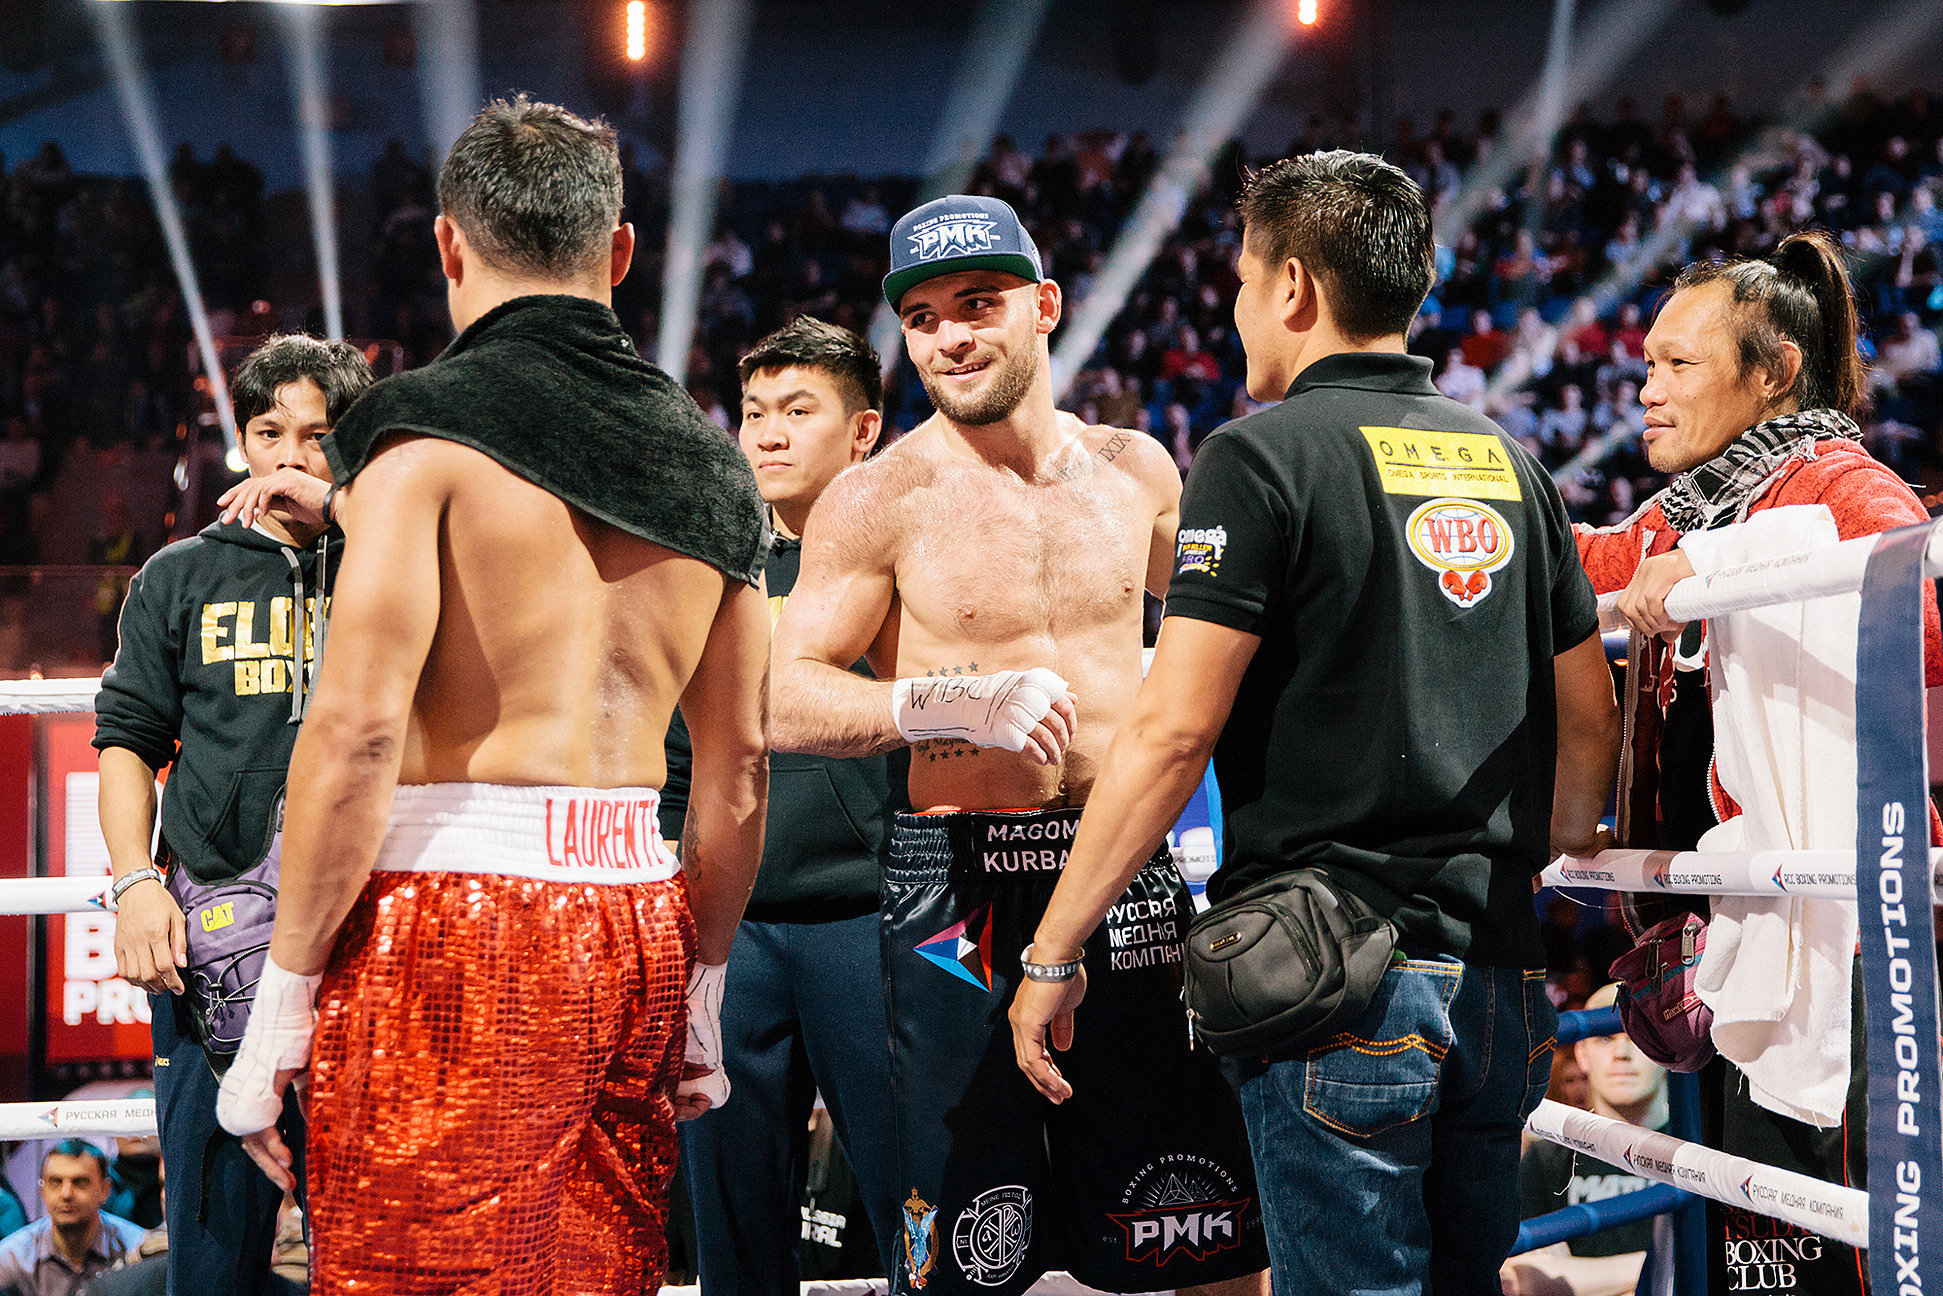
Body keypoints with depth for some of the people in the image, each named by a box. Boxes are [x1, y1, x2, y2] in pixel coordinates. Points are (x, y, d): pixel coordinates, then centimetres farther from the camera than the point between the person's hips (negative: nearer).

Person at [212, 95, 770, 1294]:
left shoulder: (429, 427, -6)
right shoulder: (710, 464, 13)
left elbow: (360, 724, -14)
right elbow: (740, 764, 15)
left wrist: (280, 1005, -9)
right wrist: (701, 991, 24)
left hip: (454, 922, -6)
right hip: (637, 919, 6)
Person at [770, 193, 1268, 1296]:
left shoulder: (1136, 472, 10)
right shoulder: (878, 501, -2)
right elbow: (786, 699, -8)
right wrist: (953, 703, -20)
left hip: (1131, 875, 3)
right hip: (963, 885, -3)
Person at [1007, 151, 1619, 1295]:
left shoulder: (1265, 453, -7)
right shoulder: (1509, 462, 13)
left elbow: (1175, 728, -12)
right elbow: (1591, 718, 17)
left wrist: (1052, 956, -7)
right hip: (1499, 972, 7)